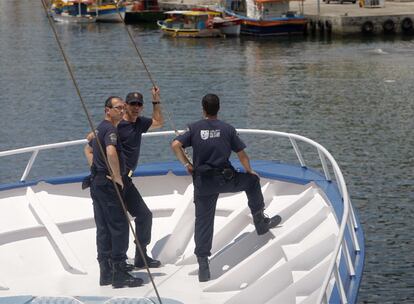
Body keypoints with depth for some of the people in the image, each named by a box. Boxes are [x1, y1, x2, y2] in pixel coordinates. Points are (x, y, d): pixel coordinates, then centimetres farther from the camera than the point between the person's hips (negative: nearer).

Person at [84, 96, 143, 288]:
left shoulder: (100, 128, 17)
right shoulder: (111, 129, -15)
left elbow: (88, 149, 33)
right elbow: (111, 152, -33)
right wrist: (118, 177, -24)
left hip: (97, 183, 10)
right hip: (109, 184, -10)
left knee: (103, 229, 11)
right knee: (119, 227, -6)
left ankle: (106, 274, 14)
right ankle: (119, 275, -6)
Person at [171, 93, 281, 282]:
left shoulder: (194, 128, 3)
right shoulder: (227, 129, 3)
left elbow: (175, 145, -9)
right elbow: (241, 154, 5)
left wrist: (186, 164, 4)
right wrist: (249, 171, 23)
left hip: (203, 182, 1)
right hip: (225, 179, -1)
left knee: (203, 221, 4)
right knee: (252, 180, 28)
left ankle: (203, 266, -1)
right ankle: (260, 221, 34)